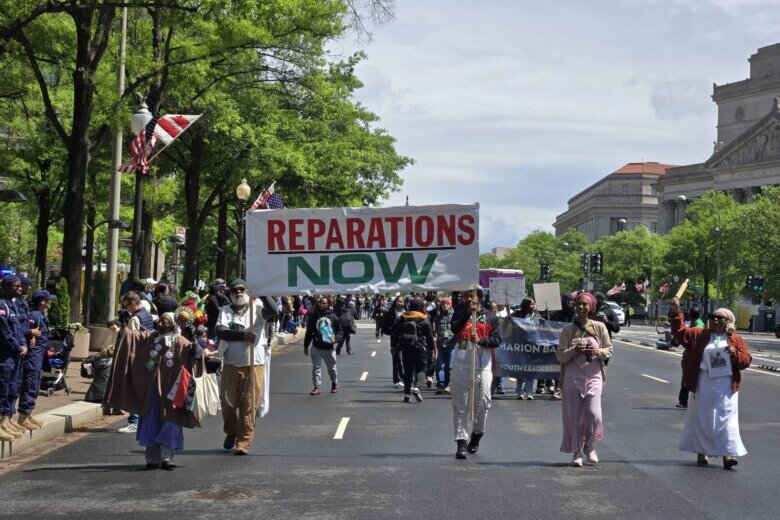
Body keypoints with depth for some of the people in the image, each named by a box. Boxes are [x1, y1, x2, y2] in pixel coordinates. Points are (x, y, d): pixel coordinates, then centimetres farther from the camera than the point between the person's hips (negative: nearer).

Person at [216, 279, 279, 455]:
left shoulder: (257, 306, 0)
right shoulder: (226, 310, 6)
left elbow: (273, 313, -20)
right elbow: (220, 331, -10)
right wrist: (243, 335, -21)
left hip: (254, 364, -2)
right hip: (230, 364, 3)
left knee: (249, 406, -1)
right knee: (227, 402, 11)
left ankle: (244, 442, 8)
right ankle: (231, 433, 37)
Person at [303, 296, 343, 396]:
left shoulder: (333, 317, -2)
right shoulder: (314, 316, 1)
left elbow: (340, 332, 4)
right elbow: (309, 332, 6)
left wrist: (335, 339, -17)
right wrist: (305, 346, 6)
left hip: (329, 348, 0)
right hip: (316, 347, 1)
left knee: (332, 368, 13)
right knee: (316, 367, -3)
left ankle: (335, 384, 34)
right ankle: (317, 386, 0)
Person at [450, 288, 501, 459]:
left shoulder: (490, 317, 8)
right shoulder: (460, 313, 9)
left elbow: (497, 339, 0)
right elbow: (454, 328, -10)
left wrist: (481, 340, -16)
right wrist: (468, 312, -12)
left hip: (483, 365, 0)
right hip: (461, 364, 0)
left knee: (483, 402, 0)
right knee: (460, 405, -2)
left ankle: (477, 433, 25)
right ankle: (461, 442, 1)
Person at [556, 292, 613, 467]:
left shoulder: (599, 327, 4)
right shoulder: (568, 330, 4)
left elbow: (609, 350, 9)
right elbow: (560, 356, 2)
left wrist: (598, 352, -12)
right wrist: (574, 350, -16)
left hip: (593, 375, -1)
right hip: (573, 376, 1)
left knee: (593, 413, -13)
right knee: (574, 415, 0)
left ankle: (589, 446, 14)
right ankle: (577, 453, 12)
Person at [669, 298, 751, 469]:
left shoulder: (736, 340, 8)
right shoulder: (700, 335, 9)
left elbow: (746, 360, 5)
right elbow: (680, 332, 4)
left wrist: (735, 353, -15)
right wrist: (675, 313, -8)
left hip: (726, 385, -1)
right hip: (704, 383, 1)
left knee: (726, 418, -6)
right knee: (702, 417, 7)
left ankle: (728, 454, -7)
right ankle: (702, 451, 19)